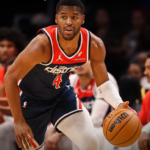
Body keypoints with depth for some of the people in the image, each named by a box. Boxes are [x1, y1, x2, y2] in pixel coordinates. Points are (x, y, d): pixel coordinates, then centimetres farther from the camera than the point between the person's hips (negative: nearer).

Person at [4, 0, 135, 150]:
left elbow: (103, 83, -7)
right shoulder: (42, 45, -35)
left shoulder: (95, 46, -20)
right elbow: (10, 77, -27)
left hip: (63, 94, 3)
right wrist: (19, 121, -29)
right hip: (32, 99, -3)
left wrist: (119, 104, -28)